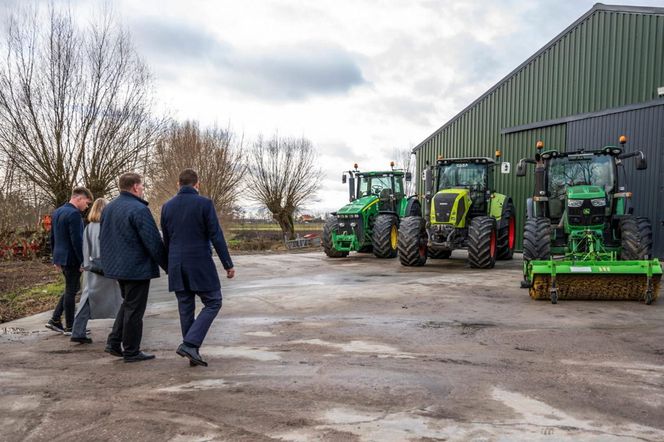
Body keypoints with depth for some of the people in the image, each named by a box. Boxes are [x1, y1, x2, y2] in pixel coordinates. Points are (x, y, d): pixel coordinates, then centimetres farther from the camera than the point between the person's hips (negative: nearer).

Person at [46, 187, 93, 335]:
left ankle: (55, 320, 19)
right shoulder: (74, 214, -17)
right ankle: (70, 327, 9)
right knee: (71, 291, 0)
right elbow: (76, 240, -21)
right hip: (71, 258, -9)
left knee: (71, 288, 20)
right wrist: (83, 261, -16)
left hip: (60, 257, 9)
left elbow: (52, 237, 19)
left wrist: (56, 258, 23)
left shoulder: (57, 212, 13)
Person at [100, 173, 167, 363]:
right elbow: (153, 242, -19)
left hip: (116, 266, 9)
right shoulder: (139, 209, -18)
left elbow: (102, 238, 19)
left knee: (127, 304, 22)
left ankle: (114, 343, 21)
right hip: (137, 268, -9)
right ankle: (131, 351, 10)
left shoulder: (108, 208, 11)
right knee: (134, 309, 1)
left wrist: (107, 261, 28)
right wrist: (167, 265, -9)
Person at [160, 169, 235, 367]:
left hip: (176, 265, 5)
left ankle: (192, 353, 16)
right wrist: (228, 264, -5)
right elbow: (216, 236, -11)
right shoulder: (204, 203, -9)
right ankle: (189, 344, -8)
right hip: (200, 264, -5)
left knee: (186, 308, 11)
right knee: (212, 303, 6)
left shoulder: (167, 206, 7)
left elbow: (165, 240, 13)